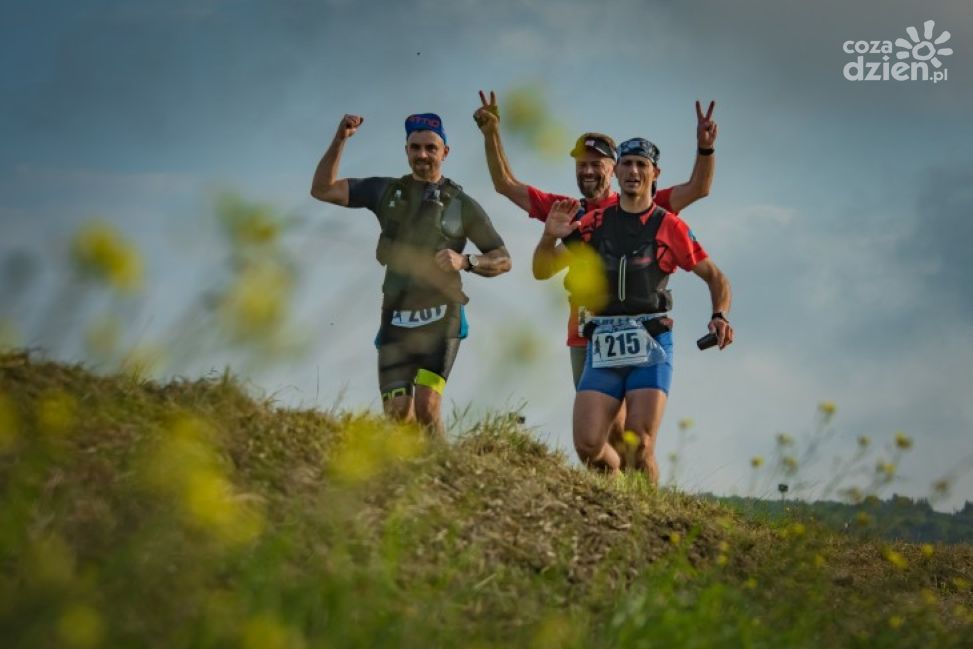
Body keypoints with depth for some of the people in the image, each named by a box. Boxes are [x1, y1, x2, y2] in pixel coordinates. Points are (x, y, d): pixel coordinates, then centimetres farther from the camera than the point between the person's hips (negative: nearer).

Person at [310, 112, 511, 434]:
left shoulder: (461, 205, 6)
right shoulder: (387, 191, 13)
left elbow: (503, 260, 6)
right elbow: (322, 189, 11)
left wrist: (465, 261, -13)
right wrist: (340, 140, -1)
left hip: (440, 320, -3)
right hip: (396, 321, 3)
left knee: (426, 407, -20)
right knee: (398, 415, -3)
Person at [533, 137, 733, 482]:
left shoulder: (669, 226, 4)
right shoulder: (595, 222, 11)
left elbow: (715, 277, 12)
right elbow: (543, 270, 11)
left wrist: (720, 317, -7)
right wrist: (550, 236, -9)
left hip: (650, 343, -2)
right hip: (603, 345, 2)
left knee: (639, 446, -13)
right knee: (588, 445, -9)